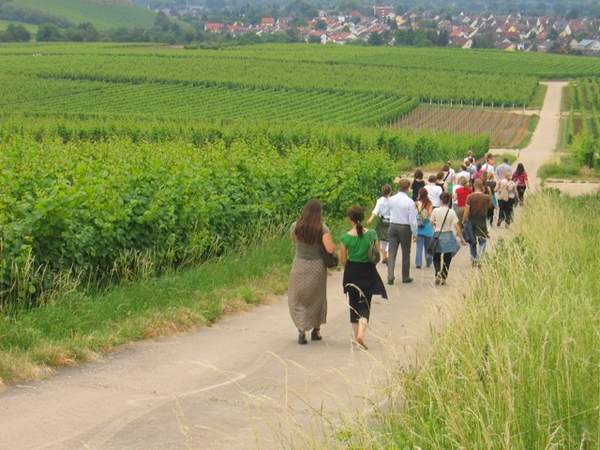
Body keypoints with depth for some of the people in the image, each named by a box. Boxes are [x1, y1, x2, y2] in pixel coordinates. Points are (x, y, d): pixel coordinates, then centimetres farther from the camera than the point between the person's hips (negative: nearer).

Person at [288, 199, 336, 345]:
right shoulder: (322, 228, -13)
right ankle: (316, 330, 29)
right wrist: (334, 247, 2)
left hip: (299, 266, 0)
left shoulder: (295, 227, -7)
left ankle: (302, 329, -8)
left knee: (297, 300, 11)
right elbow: (330, 249, -19)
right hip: (317, 267, 0)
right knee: (317, 298, 20)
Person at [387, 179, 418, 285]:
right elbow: (412, 219, -13)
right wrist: (415, 233, -5)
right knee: (406, 253, 11)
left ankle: (390, 277, -8)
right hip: (405, 227, -3)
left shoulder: (391, 199, -2)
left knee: (392, 252, 3)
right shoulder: (410, 202, -15)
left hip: (393, 226, 3)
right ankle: (405, 277, 20)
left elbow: (390, 212, 8)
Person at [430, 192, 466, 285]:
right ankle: (443, 278, 11)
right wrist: (461, 238, -4)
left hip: (438, 236, 1)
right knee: (447, 259, 12)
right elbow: (457, 226, -11)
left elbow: (431, 223, 4)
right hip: (448, 236, -1)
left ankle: (438, 273, -9)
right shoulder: (451, 212, -11)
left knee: (436, 258, 15)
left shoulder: (435, 211, -8)